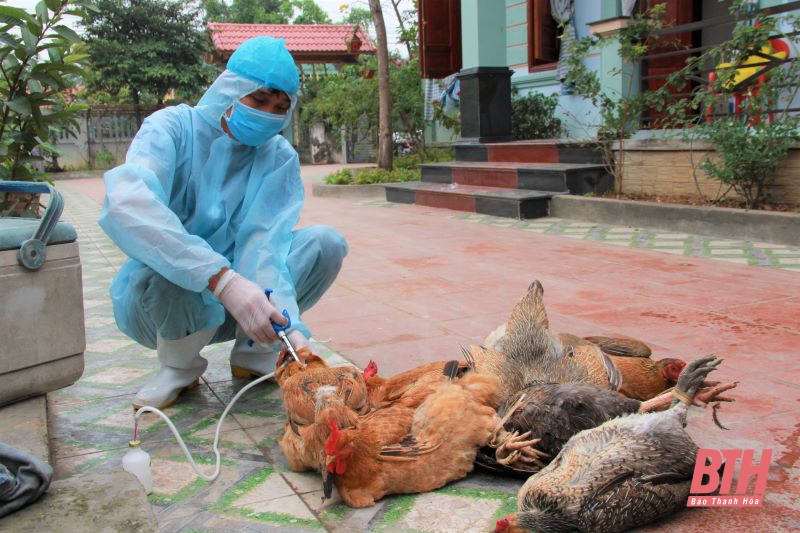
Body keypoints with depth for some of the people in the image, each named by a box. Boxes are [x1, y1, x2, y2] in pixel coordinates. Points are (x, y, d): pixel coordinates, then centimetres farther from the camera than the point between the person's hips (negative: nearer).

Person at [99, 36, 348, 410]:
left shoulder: (280, 158, -6)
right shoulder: (172, 128, -16)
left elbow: (262, 244, -19)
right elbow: (124, 204, -36)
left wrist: (290, 328, -38)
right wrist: (224, 280, -48)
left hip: (233, 296, 3)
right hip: (160, 296, -3)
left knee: (327, 243, -16)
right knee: (165, 260, -37)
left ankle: (254, 354, -1)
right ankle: (179, 366, -6)